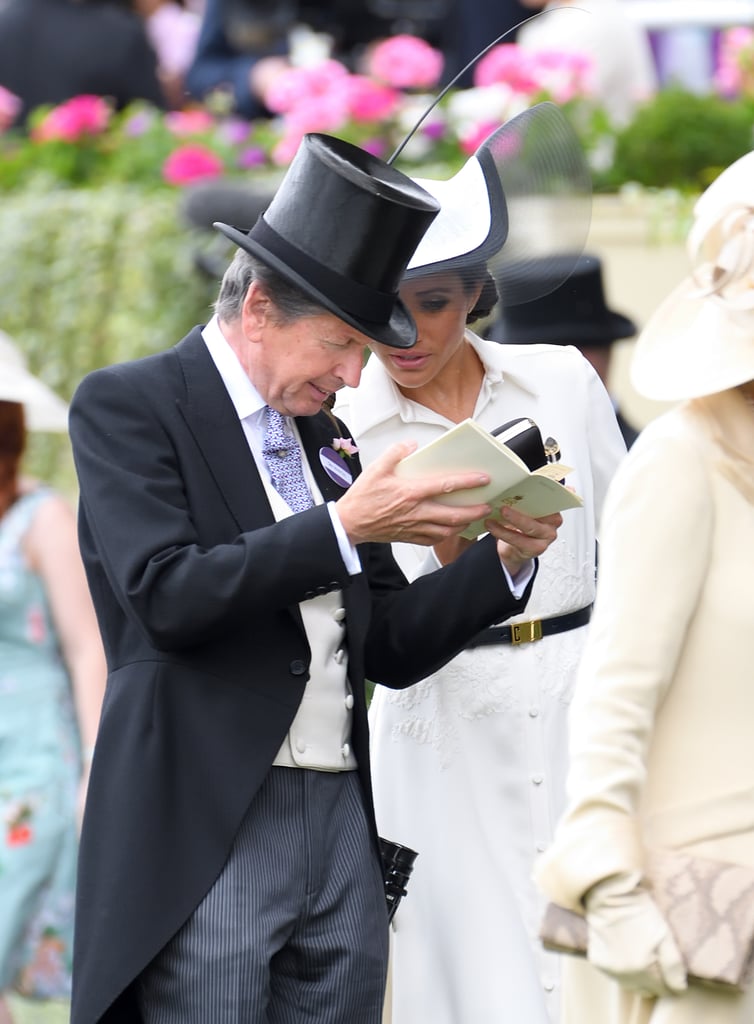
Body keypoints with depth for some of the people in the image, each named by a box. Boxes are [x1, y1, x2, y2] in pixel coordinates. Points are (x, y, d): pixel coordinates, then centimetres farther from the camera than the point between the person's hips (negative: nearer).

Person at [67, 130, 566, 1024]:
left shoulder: (321, 435, 19)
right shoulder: (126, 405, -1)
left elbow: (389, 648, 18)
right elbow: (167, 596, -15)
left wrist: (506, 556, 4)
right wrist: (345, 527, -18)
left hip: (343, 823, 7)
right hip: (206, 838, -6)